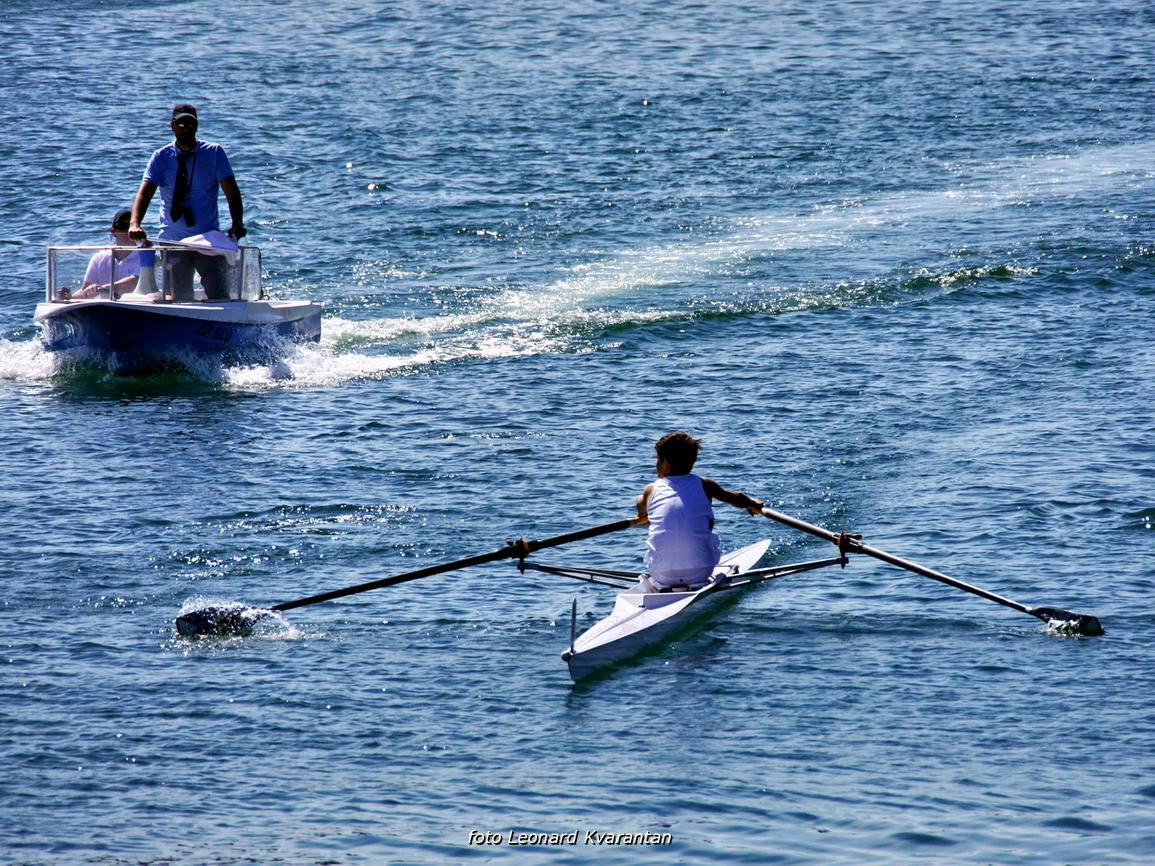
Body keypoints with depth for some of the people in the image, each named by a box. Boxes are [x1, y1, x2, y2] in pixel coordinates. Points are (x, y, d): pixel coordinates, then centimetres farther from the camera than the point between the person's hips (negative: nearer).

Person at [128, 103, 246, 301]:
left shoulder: (214, 153, 1)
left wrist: (237, 223, -24)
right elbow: (144, 192, -9)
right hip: (173, 241, 1)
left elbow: (231, 192, -6)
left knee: (219, 297, -11)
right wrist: (134, 224, -28)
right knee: (181, 300, -1)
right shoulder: (161, 157, 2)